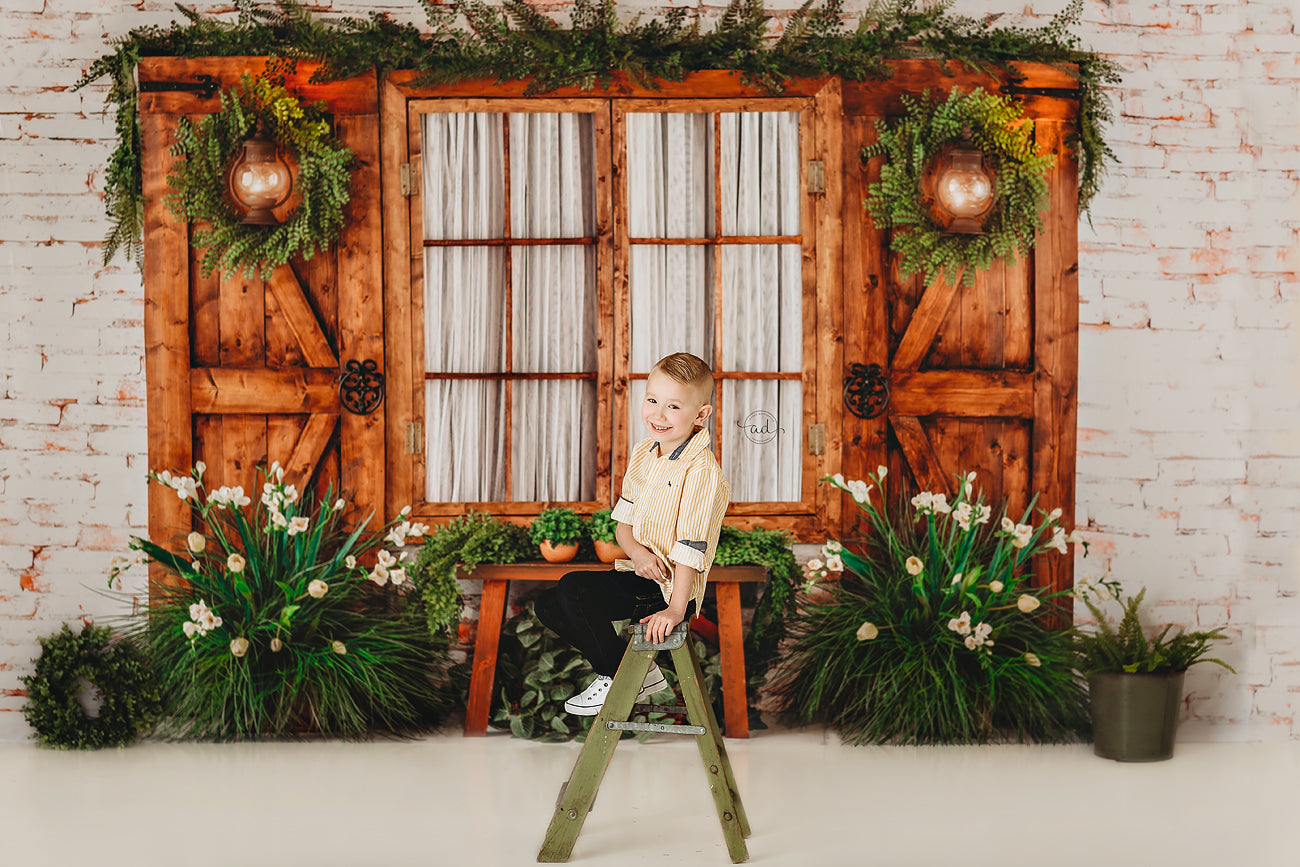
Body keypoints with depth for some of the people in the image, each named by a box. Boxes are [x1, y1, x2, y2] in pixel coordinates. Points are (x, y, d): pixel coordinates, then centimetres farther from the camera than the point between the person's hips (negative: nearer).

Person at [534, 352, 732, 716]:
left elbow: (691, 546, -23)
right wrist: (636, 551, -13)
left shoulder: (701, 470, -19)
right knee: (548, 606, 10)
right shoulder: (643, 454, 6)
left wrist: (675, 608, -26)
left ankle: (618, 677, -2)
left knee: (573, 588, -23)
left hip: (672, 587, -9)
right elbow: (623, 520, 10)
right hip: (637, 573, 9)